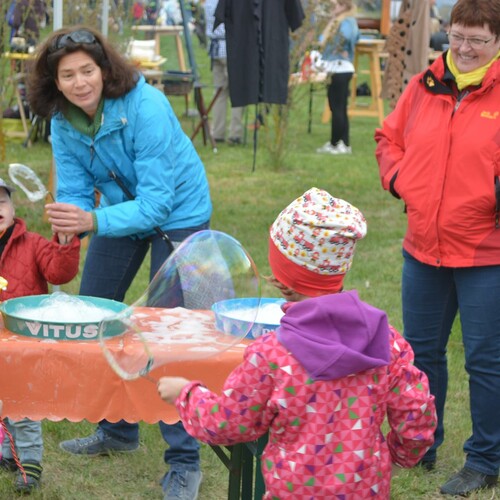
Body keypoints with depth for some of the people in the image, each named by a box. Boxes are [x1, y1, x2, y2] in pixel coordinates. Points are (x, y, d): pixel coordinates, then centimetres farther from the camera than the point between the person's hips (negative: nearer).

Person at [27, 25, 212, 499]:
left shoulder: (145, 107, -33)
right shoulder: (63, 121, -13)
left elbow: (156, 202, -35)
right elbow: (74, 189, -9)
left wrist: (93, 221, -48)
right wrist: (69, 220, -33)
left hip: (176, 212, -7)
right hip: (121, 208, 7)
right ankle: (117, 429, 31)